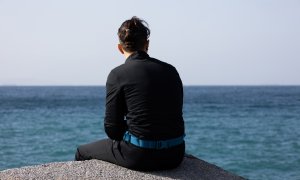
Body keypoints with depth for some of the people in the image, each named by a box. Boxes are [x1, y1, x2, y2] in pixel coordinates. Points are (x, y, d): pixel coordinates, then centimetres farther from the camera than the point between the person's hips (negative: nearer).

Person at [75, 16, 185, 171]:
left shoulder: (118, 75, -7)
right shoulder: (171, 70, 7)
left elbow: (112, 128, -6)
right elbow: (174, 118, 12)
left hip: (140, 156, -5)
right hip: (175, 154, 5)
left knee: (82, 152, 22)